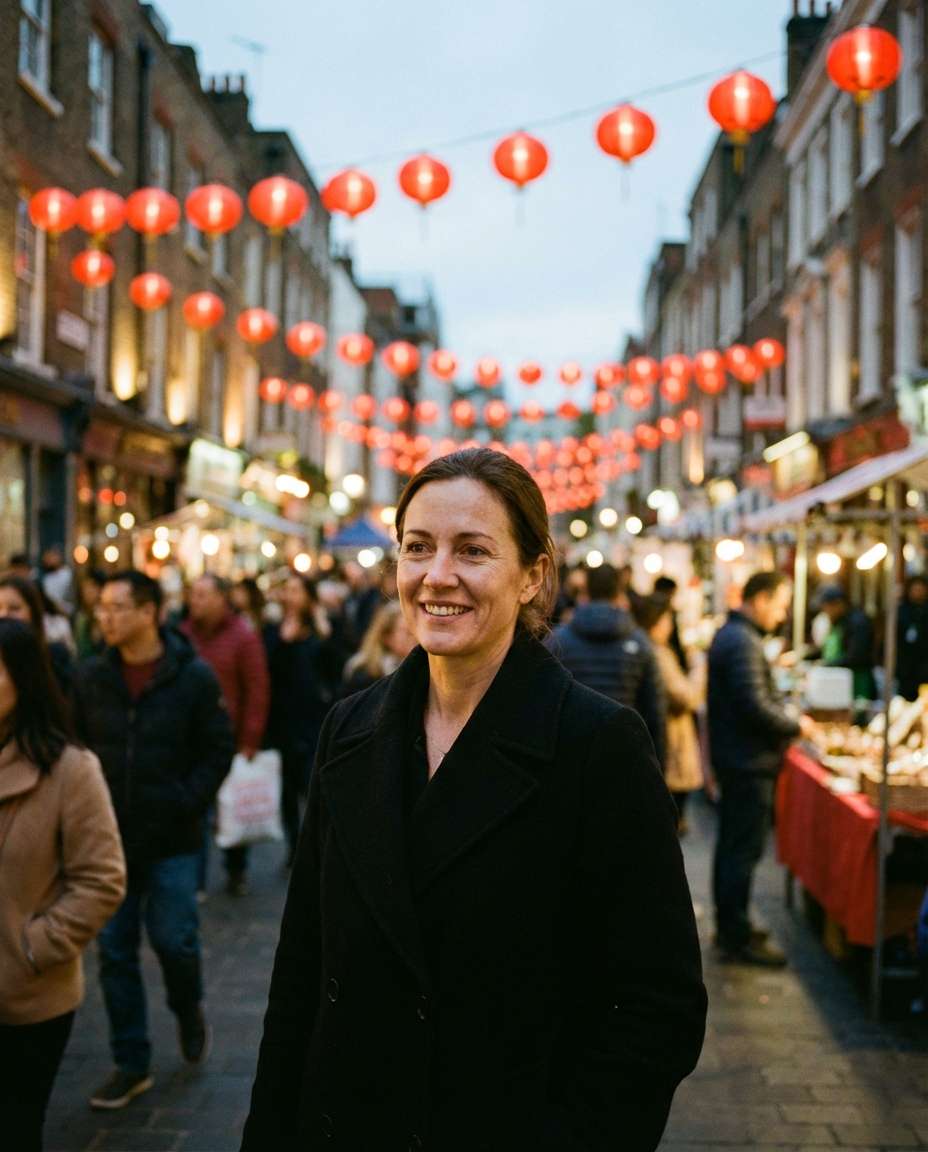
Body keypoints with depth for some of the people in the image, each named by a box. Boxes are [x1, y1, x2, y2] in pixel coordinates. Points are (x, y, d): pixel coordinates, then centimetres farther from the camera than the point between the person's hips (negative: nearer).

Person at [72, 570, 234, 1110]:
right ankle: (131, 1064, 18)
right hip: (109, 838, 3)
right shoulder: (91, 676, 0)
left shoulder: (194, 676, -9)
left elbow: (219, 750, -5)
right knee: (116, 952, 6)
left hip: (172, 840, -3)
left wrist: (185, 805, -13)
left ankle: (190, 1010, 32)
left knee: (174, 940, -1)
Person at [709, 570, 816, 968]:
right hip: (749, 762, -11)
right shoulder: (743, 643, -20)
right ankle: (738, 939, 2)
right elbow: (756, 707, -26)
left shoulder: (729, 634, 13)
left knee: (732, 846, 18)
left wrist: (786, 720, 12)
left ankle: (729, 925, 28)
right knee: (743, 850, -4)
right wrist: (796, 726, -11)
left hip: (733, 757, 11)